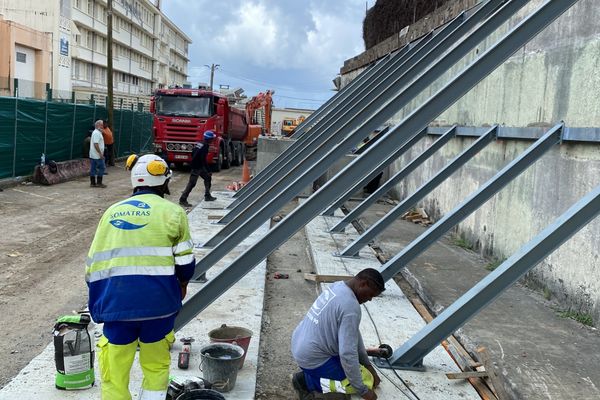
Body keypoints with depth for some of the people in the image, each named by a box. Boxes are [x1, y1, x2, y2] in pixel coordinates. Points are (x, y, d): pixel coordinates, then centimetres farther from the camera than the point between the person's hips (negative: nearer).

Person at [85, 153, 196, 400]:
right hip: (157, 300, -2)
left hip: (116, 301, 2)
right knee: (156, 367, 16)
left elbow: (93, 264, 12)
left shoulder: (112, 211, 13)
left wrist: (99, 305, 22)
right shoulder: (172, 211, 3)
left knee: (114, 373, 13)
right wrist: (182, 284, 21)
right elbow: (184, 262, -1)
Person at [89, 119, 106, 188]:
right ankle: (99, 183, -3)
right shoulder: (97, 133, -15)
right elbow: (96, 144, -23)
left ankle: (93, 183, 12)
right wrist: (100, 153, -22)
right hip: (97, 156, -10)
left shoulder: (98, 132, 18)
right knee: (101, 168, -5)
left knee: (93, 169, 9)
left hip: (93, 155, 10)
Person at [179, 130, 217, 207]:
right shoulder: (205, 146, -18)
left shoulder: (199, 143, 10)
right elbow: (203, 159, -22)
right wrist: (208, 171, -18)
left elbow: (193, 153, 15)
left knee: (208, 178, 18)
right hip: (197, 167, -10)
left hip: (200, 166, 10)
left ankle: (207, 196, 25)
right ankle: (182, 200, -6)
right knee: (192, 183, -8)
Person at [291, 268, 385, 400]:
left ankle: (305, 377, 12)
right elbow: (347, 354, -27)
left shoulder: (338, 286, 3)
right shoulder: (350, 307, -27)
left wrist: (367, 365, 13)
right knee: (367, 380, 1)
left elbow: (353, 333, 11)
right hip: (313, 358, -9)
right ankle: (312, 383, -4)